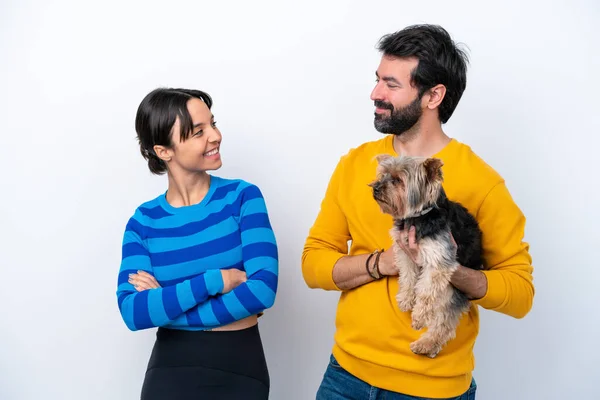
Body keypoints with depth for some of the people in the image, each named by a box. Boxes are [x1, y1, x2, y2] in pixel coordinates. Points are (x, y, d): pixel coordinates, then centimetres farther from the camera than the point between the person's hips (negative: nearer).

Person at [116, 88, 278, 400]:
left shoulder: (243, 197, -8)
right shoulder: (143, 221, -3)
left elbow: (262, 289, -19)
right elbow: (133, 312, -14)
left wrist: (164, 305, -15)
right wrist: (216, 281, -22)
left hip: (241, 368, -1)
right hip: (170, 368, 1)